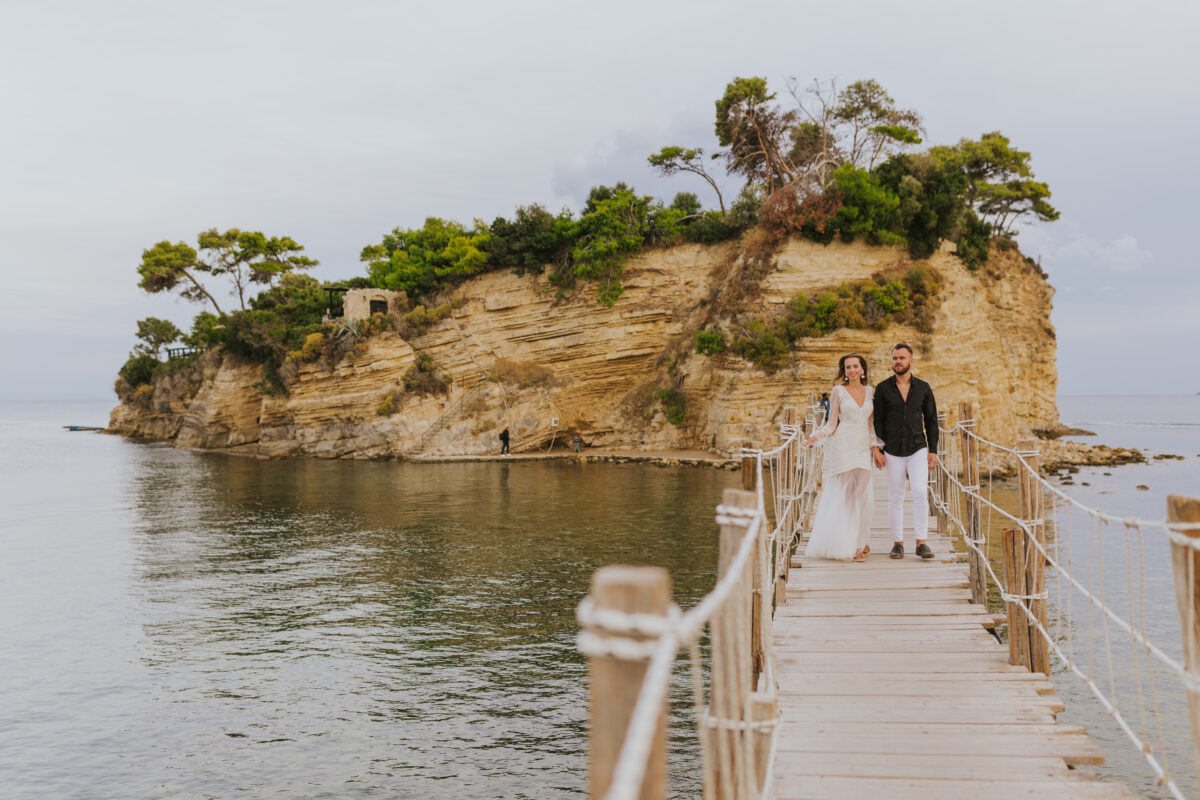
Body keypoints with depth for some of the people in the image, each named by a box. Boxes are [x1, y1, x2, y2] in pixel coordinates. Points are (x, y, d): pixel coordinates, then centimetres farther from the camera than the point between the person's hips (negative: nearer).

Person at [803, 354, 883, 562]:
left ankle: (858, 543, 11)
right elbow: (832, 422, 1)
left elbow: (871, 423, 16)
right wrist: (818, 435, -16)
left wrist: (876, 447, 10)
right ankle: (844, 544, 7)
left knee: (863, 496, -1)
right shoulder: (838, 391, 1)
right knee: (843, 496, -1)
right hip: (843, 447, -3)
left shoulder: (869, 391, 12)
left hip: (863, 448, 4)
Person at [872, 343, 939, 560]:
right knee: (895, 497, 3)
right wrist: (876, 449, -7)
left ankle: (921, 542, -8)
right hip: (893, 452, 0)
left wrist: (933, 450, 3)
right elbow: (877, 420, 1)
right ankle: (897, 543, 12)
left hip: (918, 449, 0)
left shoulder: (923, 388, 4)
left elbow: (931, 420, 8)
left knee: (920, 492, -13)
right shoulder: (883, 388, 1)